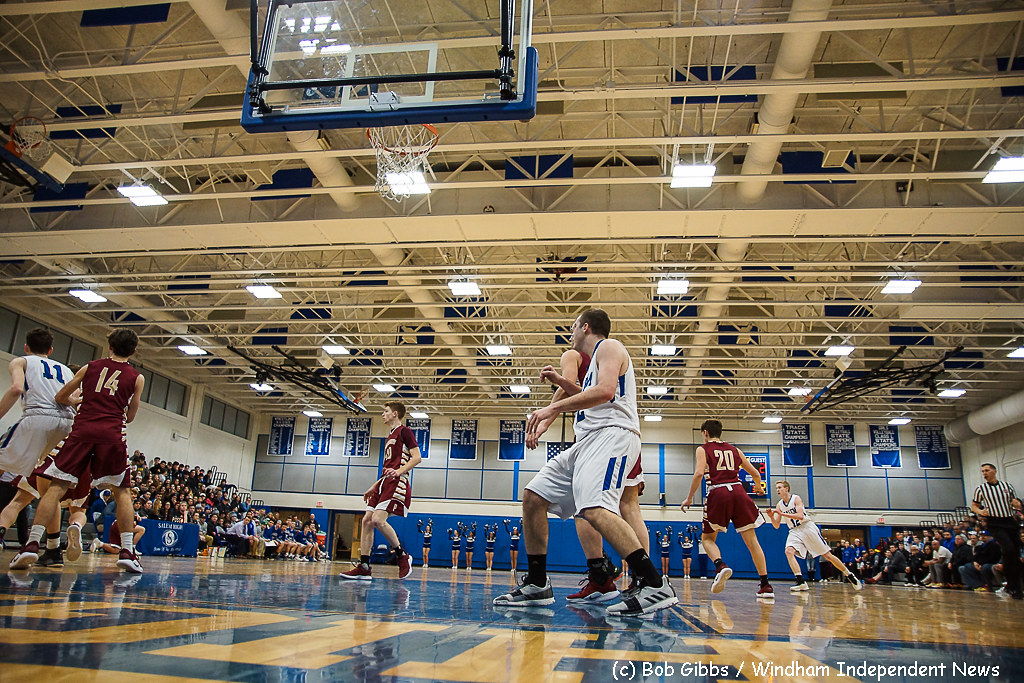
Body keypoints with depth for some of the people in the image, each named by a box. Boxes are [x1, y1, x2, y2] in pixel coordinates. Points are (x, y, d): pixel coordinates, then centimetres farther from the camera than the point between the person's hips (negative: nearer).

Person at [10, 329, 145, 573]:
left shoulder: (90, 367, 17)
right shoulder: (136, 377, 12)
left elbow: (60, 398, 23)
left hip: (82, 430, 1)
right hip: (113, 434, -1)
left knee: (57, 486, 7)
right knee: (122, 491, 7)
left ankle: (32, 544, -4)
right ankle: (127, 551, -1)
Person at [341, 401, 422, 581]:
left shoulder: (404, 431, -1)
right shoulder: (390, 437, 27)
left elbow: (417, 457, -10)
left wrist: (399, 471, -23)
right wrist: (373, 487, 25)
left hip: (397, 483, -10)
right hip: (384, 482, 10)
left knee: (378, 519, -22)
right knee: (367, 521, 1)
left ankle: (403, 556, -5)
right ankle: (363, 568, 2)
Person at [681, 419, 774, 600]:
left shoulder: (703, 449, 10)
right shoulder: (734, 449, 21)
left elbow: (699, 473, -8)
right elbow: (755, 473, 21)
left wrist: (689, 498, -2)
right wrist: (759, 488, 42)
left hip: (718, 493, -3)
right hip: (738, 492, 3)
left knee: (707, 538, 12)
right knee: (751, 540, 8)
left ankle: (720, 566, -17)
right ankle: (765, 586, 3)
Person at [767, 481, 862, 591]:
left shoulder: (796, 498, -10)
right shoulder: (779, 505, 5)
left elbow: (800, 516, -24)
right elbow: (776, 526, 4)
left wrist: (781, 514, -27)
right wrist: (771, 516, -15)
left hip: (807, 527, -4)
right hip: (795, 531, 4)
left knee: (827, 554, -1)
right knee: (789, 551, -23)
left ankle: (849, 575, 18)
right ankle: (801, 582, -24)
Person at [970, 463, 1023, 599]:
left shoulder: (1007, 485, 11)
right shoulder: (980, 489, 4)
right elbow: (973, 505, 10)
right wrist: (980, 512, -10)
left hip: (1011, 521, 4)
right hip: (995, 523, -3)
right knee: (1009, 549, -22)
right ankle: (1012, 586, -11)